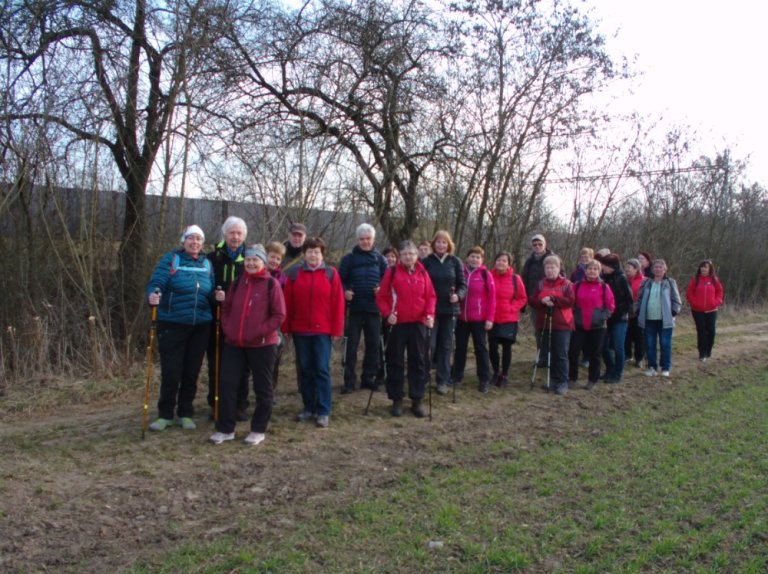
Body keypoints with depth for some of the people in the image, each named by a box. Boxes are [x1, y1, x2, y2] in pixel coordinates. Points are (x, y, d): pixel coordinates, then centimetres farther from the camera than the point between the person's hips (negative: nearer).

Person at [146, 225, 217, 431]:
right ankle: (165, 415, 15)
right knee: (170, 372, 0)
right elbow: (157, 281, -12)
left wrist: (216, 296, -10)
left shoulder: (207, 264, 10)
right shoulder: (171, 259, -2)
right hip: (172, 324, -3)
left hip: (200, 326, 4)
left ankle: (186, 414, 23)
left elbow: (210, 293, 12)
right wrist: (153, 294, -33)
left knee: (191, 372, 10)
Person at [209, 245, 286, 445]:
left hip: (262, 345, -4)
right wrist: (228, 329, 0)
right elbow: (226, 309, 15)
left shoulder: (271, 284, -6)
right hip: (233, 344, 5)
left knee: (262, 388, 6)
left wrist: (258, 332, -15)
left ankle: (258, 430, 20)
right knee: (227, 384, 2)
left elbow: (279, 315, -10)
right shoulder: (237, 283, 10)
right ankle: (225, 429, 14)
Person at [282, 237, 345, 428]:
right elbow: (288, 303, 3)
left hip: (323, 330, -2)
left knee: (322, 370, 0)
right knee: (305, 370, 9)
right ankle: (308, 407, 20)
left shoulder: (331, 274, -1)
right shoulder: (294, 274, 4)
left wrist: (336, 330, -5)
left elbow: (338, 304, -2)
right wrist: (286, 328, 0)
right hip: (300, 330, 2)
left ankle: (323, 411, 6)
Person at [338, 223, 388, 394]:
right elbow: (340, 280, 3)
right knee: (351, 344, 0)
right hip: (355, 307, -2)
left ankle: (369, 378, 21)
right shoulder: (349, 258, 3)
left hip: (374, 308, 2)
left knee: (373, 344, 8)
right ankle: (349, 381, 6)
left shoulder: (380, 258, 7)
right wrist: (345, 291, -17)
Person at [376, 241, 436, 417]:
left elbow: (431, 296, 7)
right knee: (395, 362, 4)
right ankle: (397, 400, 15)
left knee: (418, 362, 6)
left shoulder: (423, 273, 5)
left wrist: (430, 314, -9)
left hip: (418, 324, 2)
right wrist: (387, 313, -15)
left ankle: (417, 400, 16)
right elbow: (381, 296, -1)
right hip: (397, 324, -2)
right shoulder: (392, 272, -2)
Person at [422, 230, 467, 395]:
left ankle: (443, 381, 15)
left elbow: (463, 284, 5)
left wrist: (458, 295, -14)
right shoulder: (426, 261, -1)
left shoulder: (455, 261, 3)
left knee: (446, 345, 7)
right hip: (430, 309, -2)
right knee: (429, 344, -6)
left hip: (449, 309, 2)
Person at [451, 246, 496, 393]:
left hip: (479, 319, -3)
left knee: (480, 348, 4)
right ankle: (456, 376, 24)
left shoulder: (485, 274, -4)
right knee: (460, 347, 12)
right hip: (462, 318, 3)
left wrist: (489, 318, -10)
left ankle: (484, 380, 11)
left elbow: (492, 298, -5)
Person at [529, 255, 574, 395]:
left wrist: (552, 299, -18)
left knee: (561, 354, -1)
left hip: (562, 325, -4)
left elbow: (570, 301, -13)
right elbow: (532, 300, 4)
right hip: (545, 324, 4)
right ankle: (553, 379, 20)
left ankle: (562, 382, 5)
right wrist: (542, 301, -16)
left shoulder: (566, 284, -1)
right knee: (547, 353, 9)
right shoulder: (541, 284, 11)